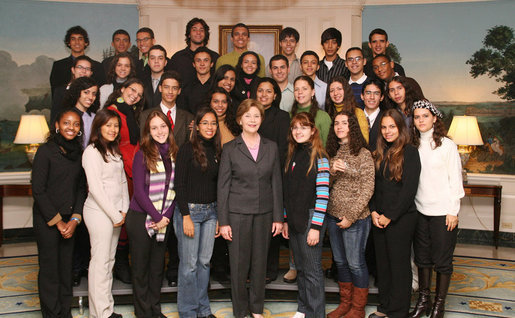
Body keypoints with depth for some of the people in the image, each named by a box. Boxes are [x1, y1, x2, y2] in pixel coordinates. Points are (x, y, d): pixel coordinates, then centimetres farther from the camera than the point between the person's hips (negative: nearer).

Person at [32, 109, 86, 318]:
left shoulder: (79, 152, 7)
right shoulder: (46, 151, -9)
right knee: (49, 268, 3)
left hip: (69, 220, 5)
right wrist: (57, 221, -9)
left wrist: (74, 219, -1)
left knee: (66, 267, 10)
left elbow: (81, 188, 9)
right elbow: (38, 190, -10)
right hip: (46, 221, -5)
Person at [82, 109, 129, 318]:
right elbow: (95, 188, -14)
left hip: (115, 212, 8)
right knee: (100, 261, -3)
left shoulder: (114, 151, 14)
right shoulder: (92, 152, -10)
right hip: (99, 212, -8)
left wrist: (124, 210, 5)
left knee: (110, 260, 12)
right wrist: (115, 215, -11)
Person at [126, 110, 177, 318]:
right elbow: (139, 191, -11)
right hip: (141, 217, -4)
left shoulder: (174, 154, 5)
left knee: (158, 266, 12)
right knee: (141, 267, 6)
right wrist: (156, 217, -11)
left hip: (164, 220, 4)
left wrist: (167, 217, -5)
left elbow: (174, 189, 6)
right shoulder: (143, 154, -8)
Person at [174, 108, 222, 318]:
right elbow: (179, 185, -10)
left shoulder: (216, 151, 9)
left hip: (211, 211, 6)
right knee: (189, 264, 1)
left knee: (205, 261, 12)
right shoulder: (187, 149, -8)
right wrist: (186, 217, -15)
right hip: (189, 210, -5)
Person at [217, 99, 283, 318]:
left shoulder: (271, 147, 6)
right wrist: (223, 221, -6)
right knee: (239, 263, 4)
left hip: (264, 213, 2)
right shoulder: (230, 149, -1)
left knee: (260, 261, 10)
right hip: (238, 212, -2)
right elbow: (223, 186, -2)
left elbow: (276, 183, 7)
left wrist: (278, 217, 3)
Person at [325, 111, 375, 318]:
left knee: (355, 263, 4)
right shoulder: (331, 153, 8)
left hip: (355, 218, -6)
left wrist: (351, 216, -15)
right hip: (333, 216, 6)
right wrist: (332, 170, -14)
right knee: (340, 261, 15)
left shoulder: (363, 154, -8)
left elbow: (367, 189, -11)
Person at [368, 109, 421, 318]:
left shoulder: (409, 152, -8)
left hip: (401, 218, -6)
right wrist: (373, 211, -2)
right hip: (378, 219, 6)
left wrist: (390, 216, -13)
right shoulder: (379, 154, 11)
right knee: (382, 262, 12)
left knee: (399, 264, 3)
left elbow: (409, 189, -13)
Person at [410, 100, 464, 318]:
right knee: (422, 257, 12)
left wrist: (453, 211, -8)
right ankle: (423, 300, 25)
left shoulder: (447, 145, -5)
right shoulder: (413, 146, 7)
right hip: (420, 210, 4)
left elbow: (455, 180, -5)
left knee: (442, 260, 3)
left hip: (443, 211, -4)